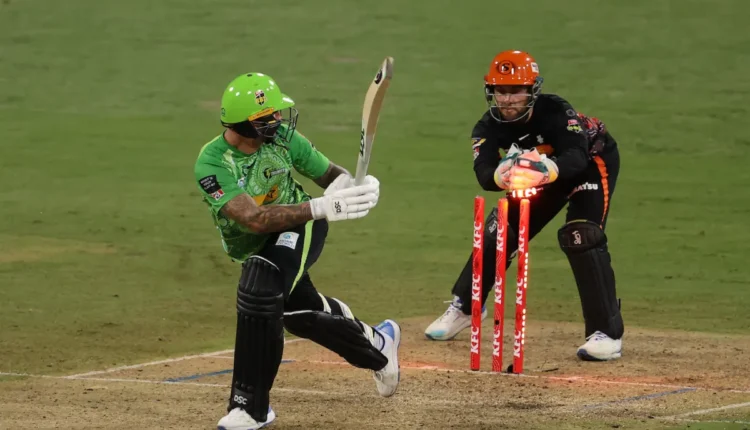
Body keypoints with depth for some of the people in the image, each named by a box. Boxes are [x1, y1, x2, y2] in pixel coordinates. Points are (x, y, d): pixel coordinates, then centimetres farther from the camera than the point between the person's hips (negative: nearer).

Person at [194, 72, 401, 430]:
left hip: (297, 230, -1)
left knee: (259, 292, -28)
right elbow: (254, 219, -40)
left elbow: (330, 173, -7)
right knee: (301, 315, 16)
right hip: (253, 248, 2)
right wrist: (320, 208, -50)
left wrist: (360, 186, -32)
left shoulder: (280, 136, -18)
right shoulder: (211, 165, -28)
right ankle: (377, 345, 48)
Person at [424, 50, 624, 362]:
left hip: (593, 163, -6)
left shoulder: (555, 112, -37)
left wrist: (547, 169, -72)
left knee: (580, 237, -25)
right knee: (499, 232, 1)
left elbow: (577, 158, -51)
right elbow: (484, 175, -37)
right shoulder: (489, 127, -22)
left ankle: (607, 332, -21)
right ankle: (464, 307, 24)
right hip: (543, 176, 6)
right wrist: (503, 175, -61)